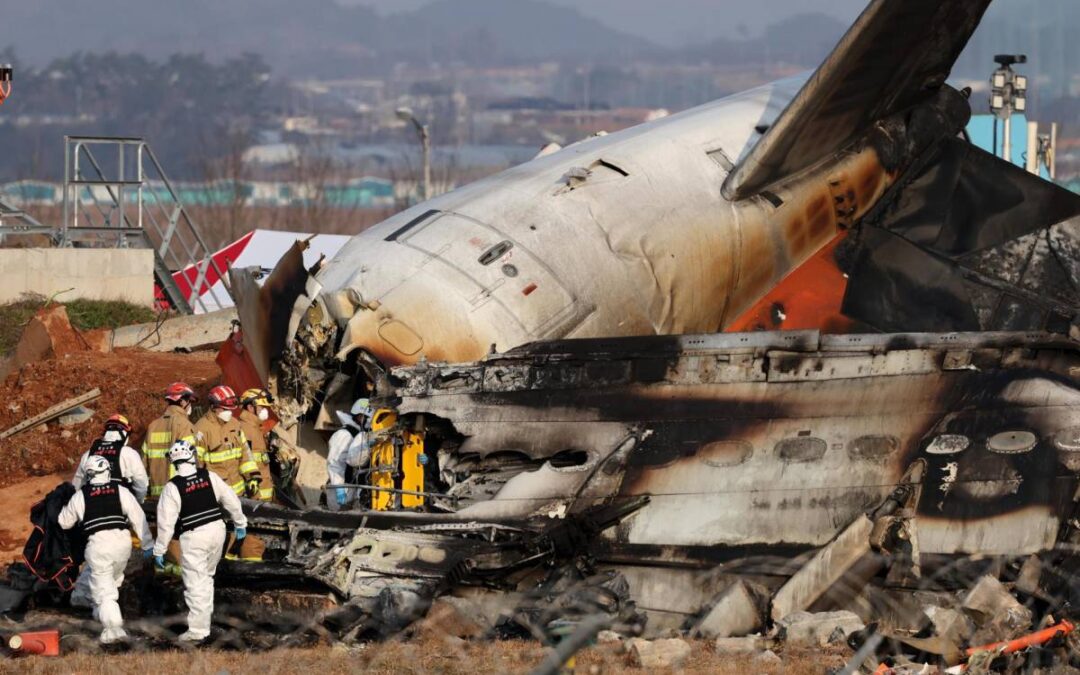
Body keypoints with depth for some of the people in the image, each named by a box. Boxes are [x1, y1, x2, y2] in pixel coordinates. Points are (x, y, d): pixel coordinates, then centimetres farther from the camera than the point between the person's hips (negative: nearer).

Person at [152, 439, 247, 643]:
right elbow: (231, 500, 8)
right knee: (207, 575, 23)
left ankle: (198, 629, -3)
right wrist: (240, 523, 24)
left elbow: (166, 522, -10)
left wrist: (159, 550, -2)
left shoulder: (173, 488, -11)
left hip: (193, 537, -5)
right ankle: (205, 614, 31)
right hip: (217, 530, 5)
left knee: (196, 583, -2)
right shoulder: (209, 477, 0)